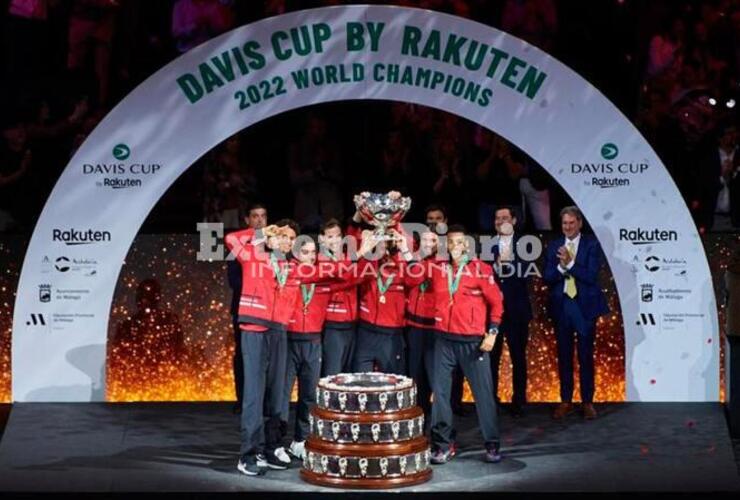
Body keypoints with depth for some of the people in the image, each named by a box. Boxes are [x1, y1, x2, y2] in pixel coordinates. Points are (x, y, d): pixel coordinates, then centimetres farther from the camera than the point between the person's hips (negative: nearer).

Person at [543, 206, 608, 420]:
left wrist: (570, 264, -20)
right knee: (564, 356, 8)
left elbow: (591, 276, -13)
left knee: (585, 356, 2)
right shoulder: (554, 246, 7)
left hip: (584, 306, -3)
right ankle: (565, 401, 17)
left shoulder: (592, 245, -3)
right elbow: (547, 278, 0)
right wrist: (561, 267, -18)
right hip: (561, 305, 3)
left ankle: (587, 402, 10)